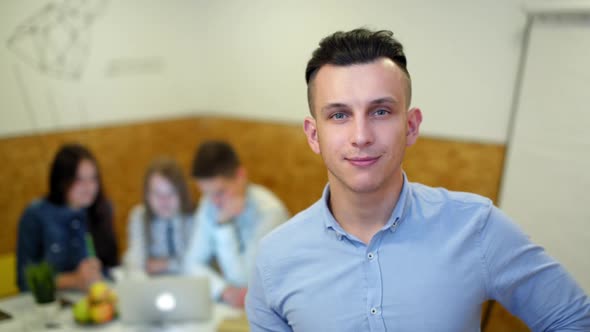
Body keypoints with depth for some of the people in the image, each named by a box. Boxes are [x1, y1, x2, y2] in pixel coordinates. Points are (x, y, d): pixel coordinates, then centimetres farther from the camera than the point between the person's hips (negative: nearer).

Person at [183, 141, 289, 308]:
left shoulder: (268, 211, -19)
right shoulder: (209, 204, -2)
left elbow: (241, 279, -17)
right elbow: (193, 262, -1)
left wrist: (224, 224, -23)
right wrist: (223, 290, -18)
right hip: (232, 301, 5)